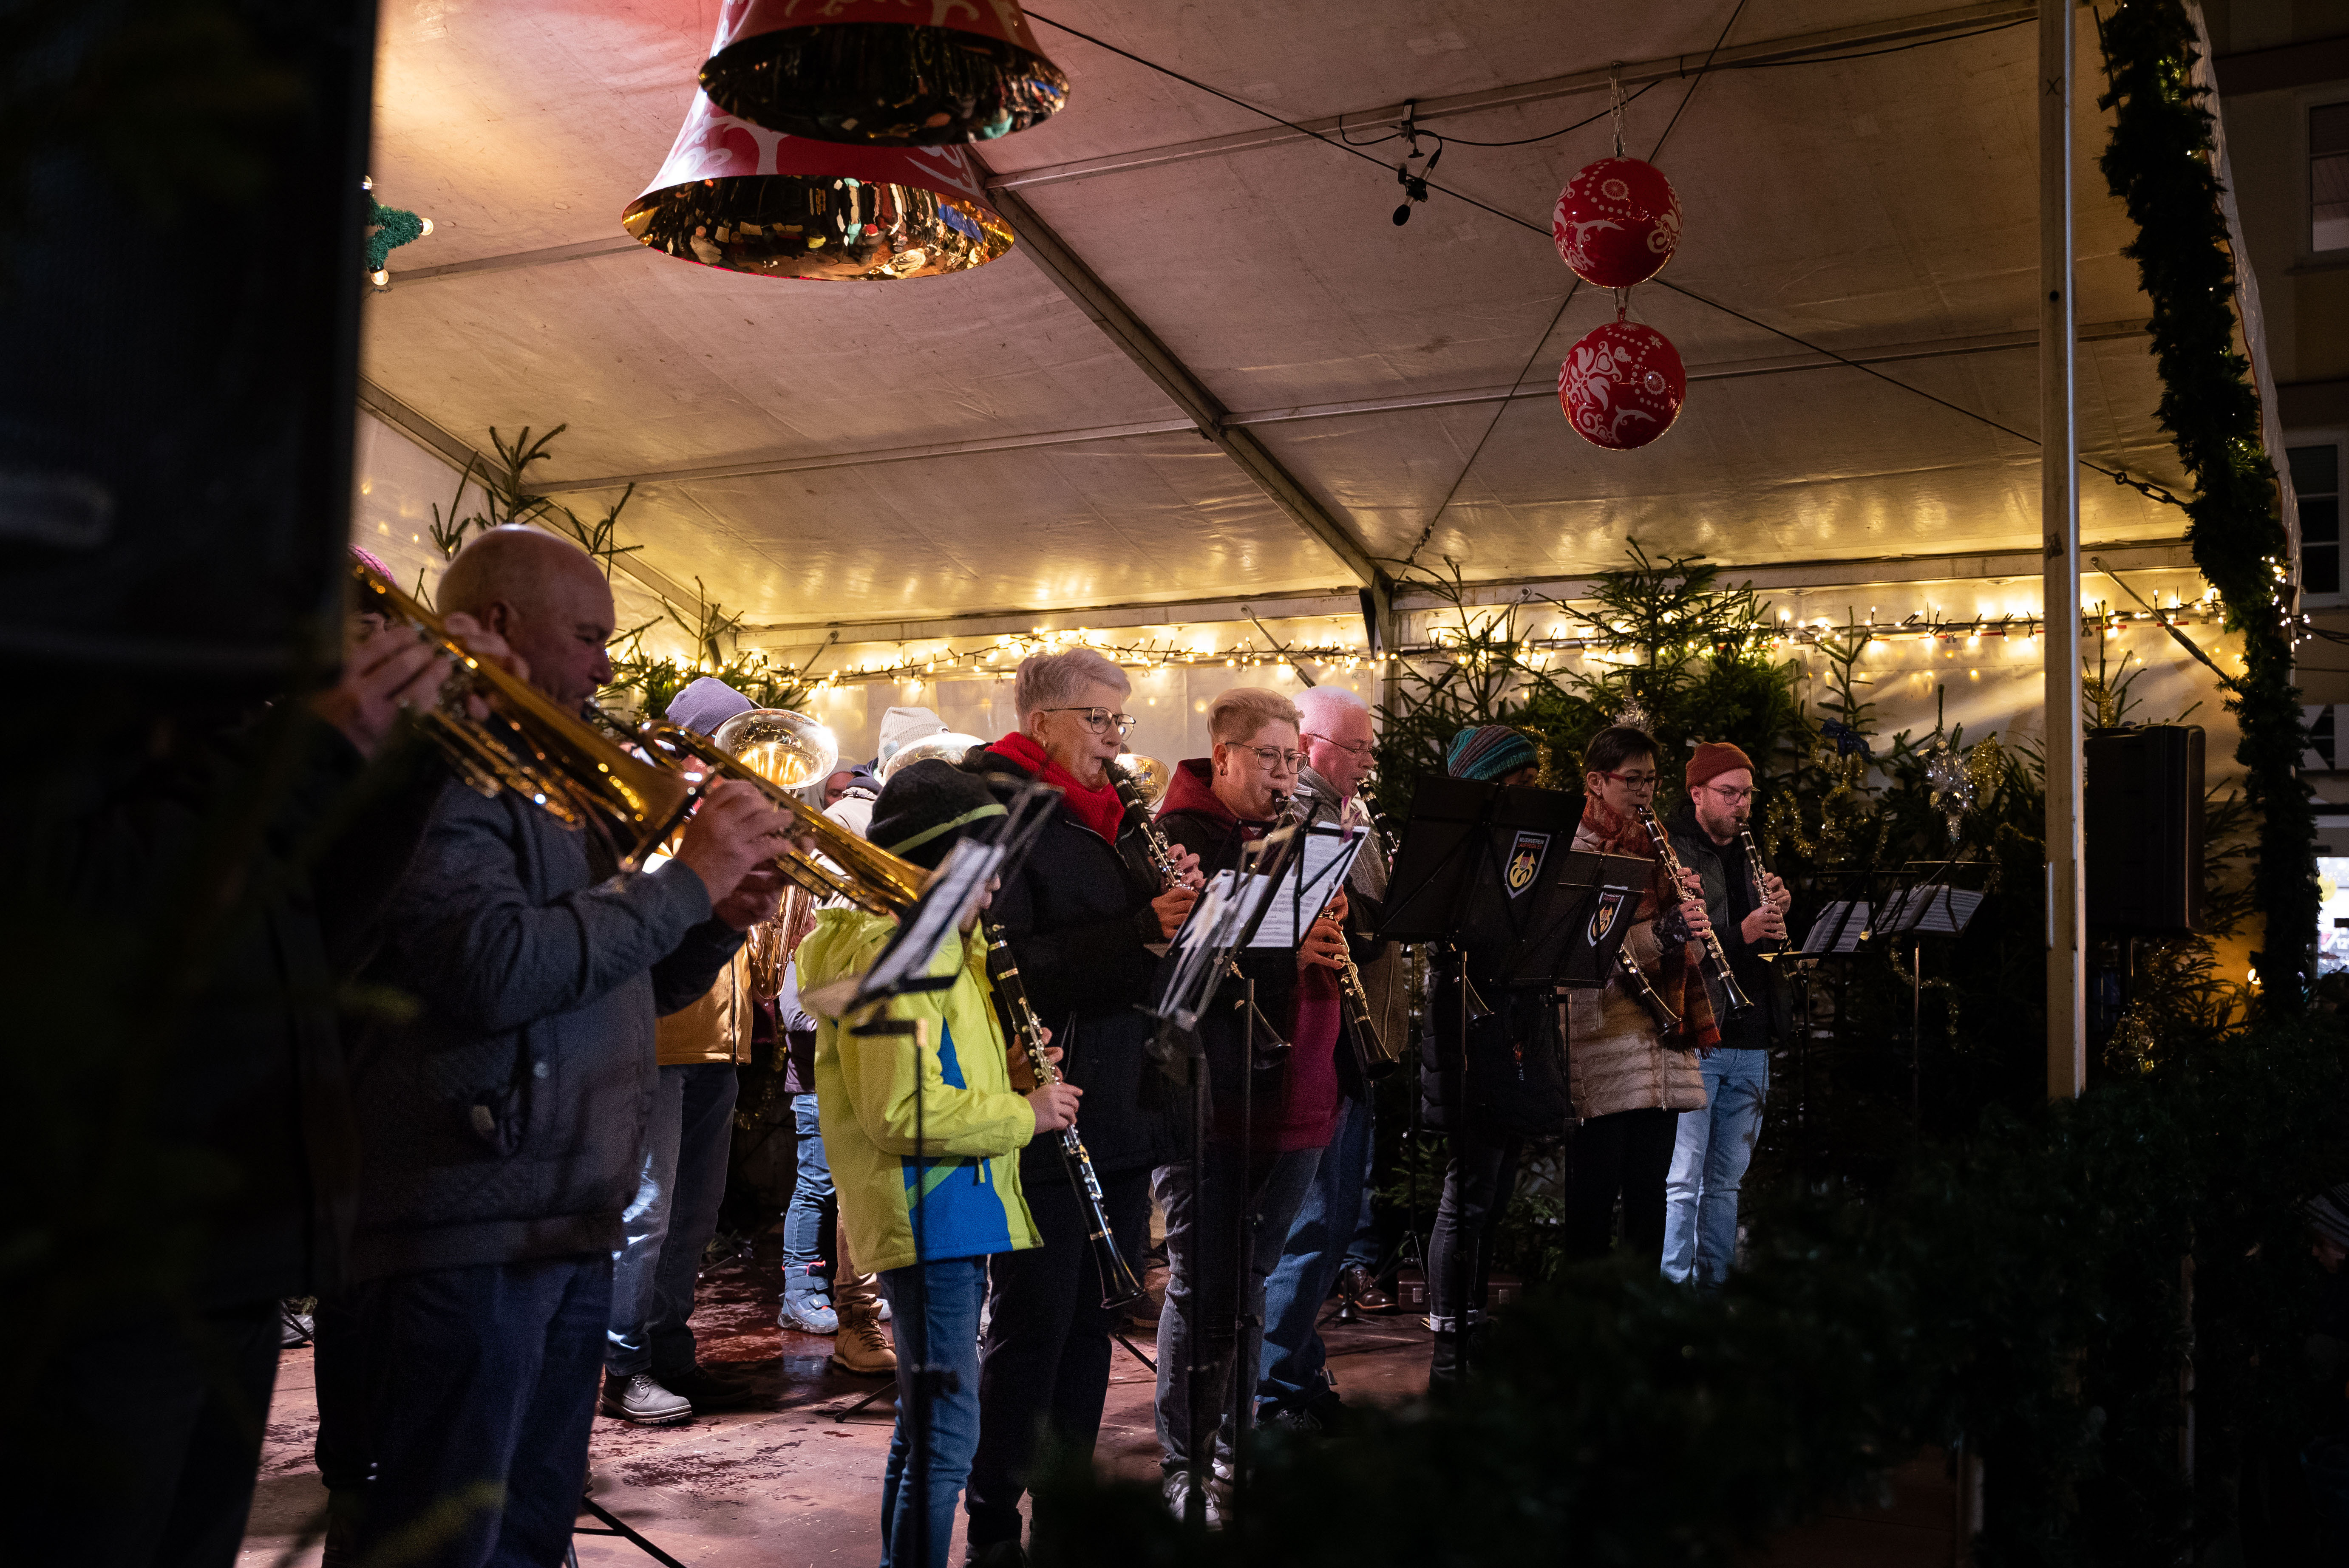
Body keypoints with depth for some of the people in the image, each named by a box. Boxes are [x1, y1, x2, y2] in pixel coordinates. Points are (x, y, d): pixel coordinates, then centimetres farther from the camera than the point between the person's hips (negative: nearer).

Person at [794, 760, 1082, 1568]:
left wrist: (1008, 1069, 5)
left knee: (928, 1425, 19)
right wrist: (1024, 1114, -17)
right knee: (946, 1432, -6)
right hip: (930, 1217, -11)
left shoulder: (940, 943, 17)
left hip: (957, 1213, 11)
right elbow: (901, 1110, -25)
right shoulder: (888, 952, -17)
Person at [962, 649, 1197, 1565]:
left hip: (1124, 1112, 8)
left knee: (1093, 1321, 16)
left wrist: (1178, 905, 0)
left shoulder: (1110, 819, 17)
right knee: (1030, 1326, 0)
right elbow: (1012, 961, -21)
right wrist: (1139, 930, -25)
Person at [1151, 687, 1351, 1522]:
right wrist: (1286, 958, -28)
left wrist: (1331, 943, -7)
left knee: (1250, 1284, 15)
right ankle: (1182, 1466, 13)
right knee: (1204, 1288, -1)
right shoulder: (1177, 837, -6)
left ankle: (1232, 1450, 27)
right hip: (1206, 1099, -6)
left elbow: (1334, 931, 16)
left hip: (1291, 1098, 6)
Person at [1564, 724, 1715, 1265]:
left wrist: (1692, 910, -5)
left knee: (1650, 1191, 9)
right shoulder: (1576, 851, -4)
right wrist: (1666, 928, -25)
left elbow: (1689, 953, 15)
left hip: (1663, 1039, 7)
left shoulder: (1654, 849, 17)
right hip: (1603, 1042, -6)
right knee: (1593, 1196, -4)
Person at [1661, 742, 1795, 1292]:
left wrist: (1779, 911, 2)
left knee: (1726, 1180, 13)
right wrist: (1740, 935, -23)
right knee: (1682, 1182, -7)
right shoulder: (1667, 853, -4)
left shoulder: (1751, 858, 20)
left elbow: (1777, 946, 23)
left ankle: (1715, 1289, 21)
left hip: (1750, 1043, 7)